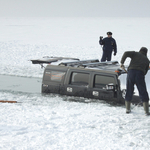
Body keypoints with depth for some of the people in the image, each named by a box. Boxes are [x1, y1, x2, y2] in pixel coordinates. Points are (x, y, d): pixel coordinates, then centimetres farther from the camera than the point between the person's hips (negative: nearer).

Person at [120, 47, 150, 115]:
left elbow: (126, 53, -1)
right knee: (143, 93, 7)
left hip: (131, 72, 0)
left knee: (129, 92, 14)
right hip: (140, 75, 0)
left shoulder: (135, 54, 17)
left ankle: (127, 109, 17)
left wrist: (122, 62, 3)